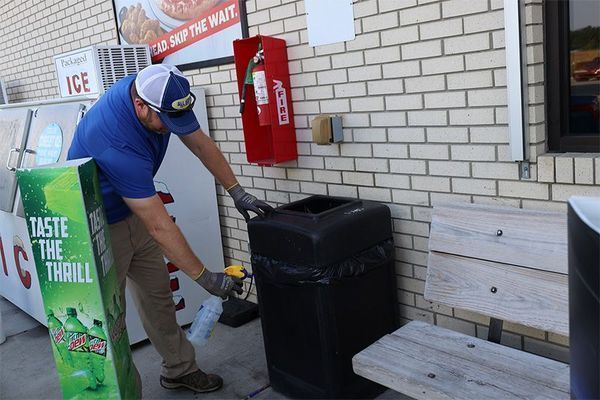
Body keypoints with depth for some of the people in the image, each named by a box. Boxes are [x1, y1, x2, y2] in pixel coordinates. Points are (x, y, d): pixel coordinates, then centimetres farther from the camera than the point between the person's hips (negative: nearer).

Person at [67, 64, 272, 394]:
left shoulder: (158, 92, -16)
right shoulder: (117, 144, -38)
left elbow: (200, 144, -2)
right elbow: (160, 226, -34)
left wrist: (237, 191, -6)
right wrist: (205, 277, -28)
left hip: (133, 211, 8)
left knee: (158, 294, 14)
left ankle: (180, 369, 28)